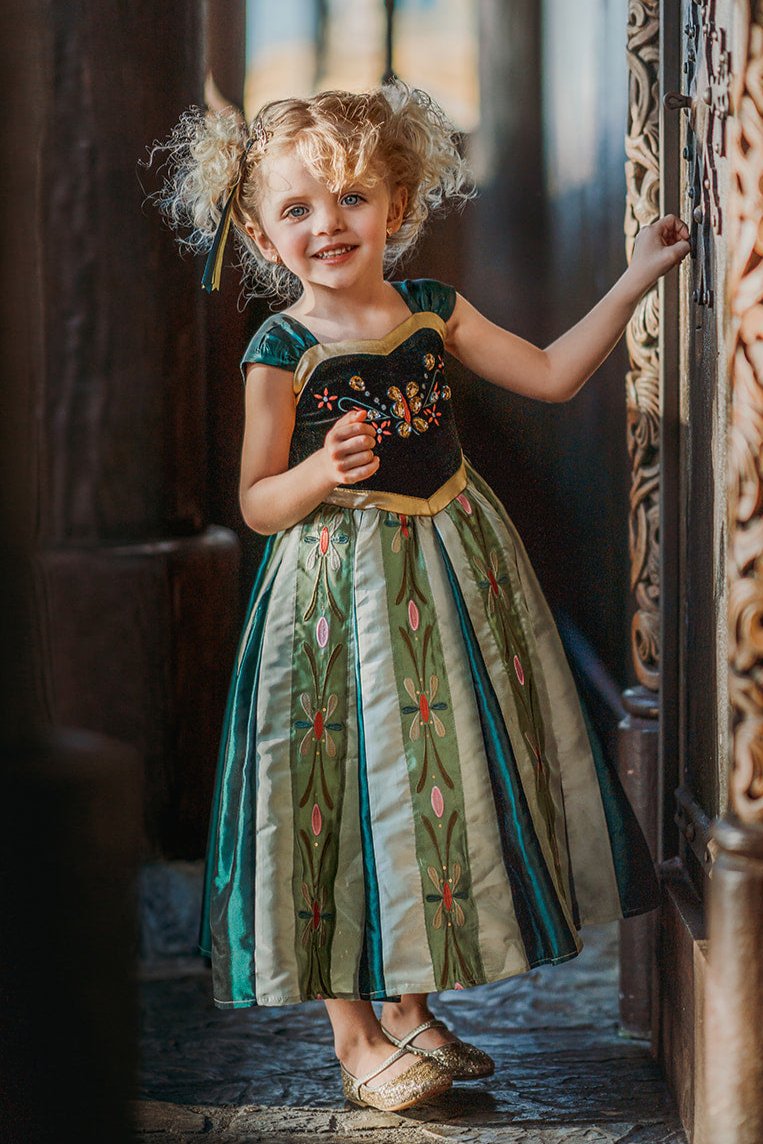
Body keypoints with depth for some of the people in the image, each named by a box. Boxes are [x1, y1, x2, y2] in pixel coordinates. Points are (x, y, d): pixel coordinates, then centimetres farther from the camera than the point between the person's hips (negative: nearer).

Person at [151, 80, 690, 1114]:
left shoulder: (431, 308, 2)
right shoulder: (282, 351, -11)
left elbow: (552, 375, 6)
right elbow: (257, 503, -9)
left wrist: (636, 278, 3)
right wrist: (322, 472, -29)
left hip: (453, 565, 5)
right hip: (341, 591, -5)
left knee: (447, 771, 10)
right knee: (352, 790, -1)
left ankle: (410, 1007, 27)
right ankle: (354, 1031, 15)